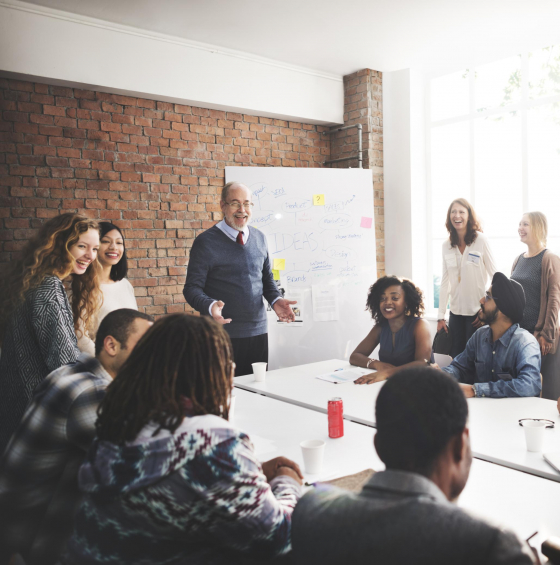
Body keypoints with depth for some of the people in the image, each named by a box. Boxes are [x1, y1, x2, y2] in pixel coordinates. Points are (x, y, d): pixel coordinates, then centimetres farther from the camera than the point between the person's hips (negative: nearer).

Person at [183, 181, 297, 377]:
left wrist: (276, 300, -1)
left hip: (259, 332, 5)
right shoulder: (205, 242, -6)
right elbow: (192, 288, -7)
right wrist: (210, 306, -27)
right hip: (224, 335, -4)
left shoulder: (259, 238, 10)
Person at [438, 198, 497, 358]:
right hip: (456, 311, 4)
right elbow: (445, 283, 7)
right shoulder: (446, 246, 5)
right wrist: (441, 316, 5)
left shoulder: (480, 240, -7)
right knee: (456, 357, 8)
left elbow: (494, 277, -5)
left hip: (477, 312, -4)